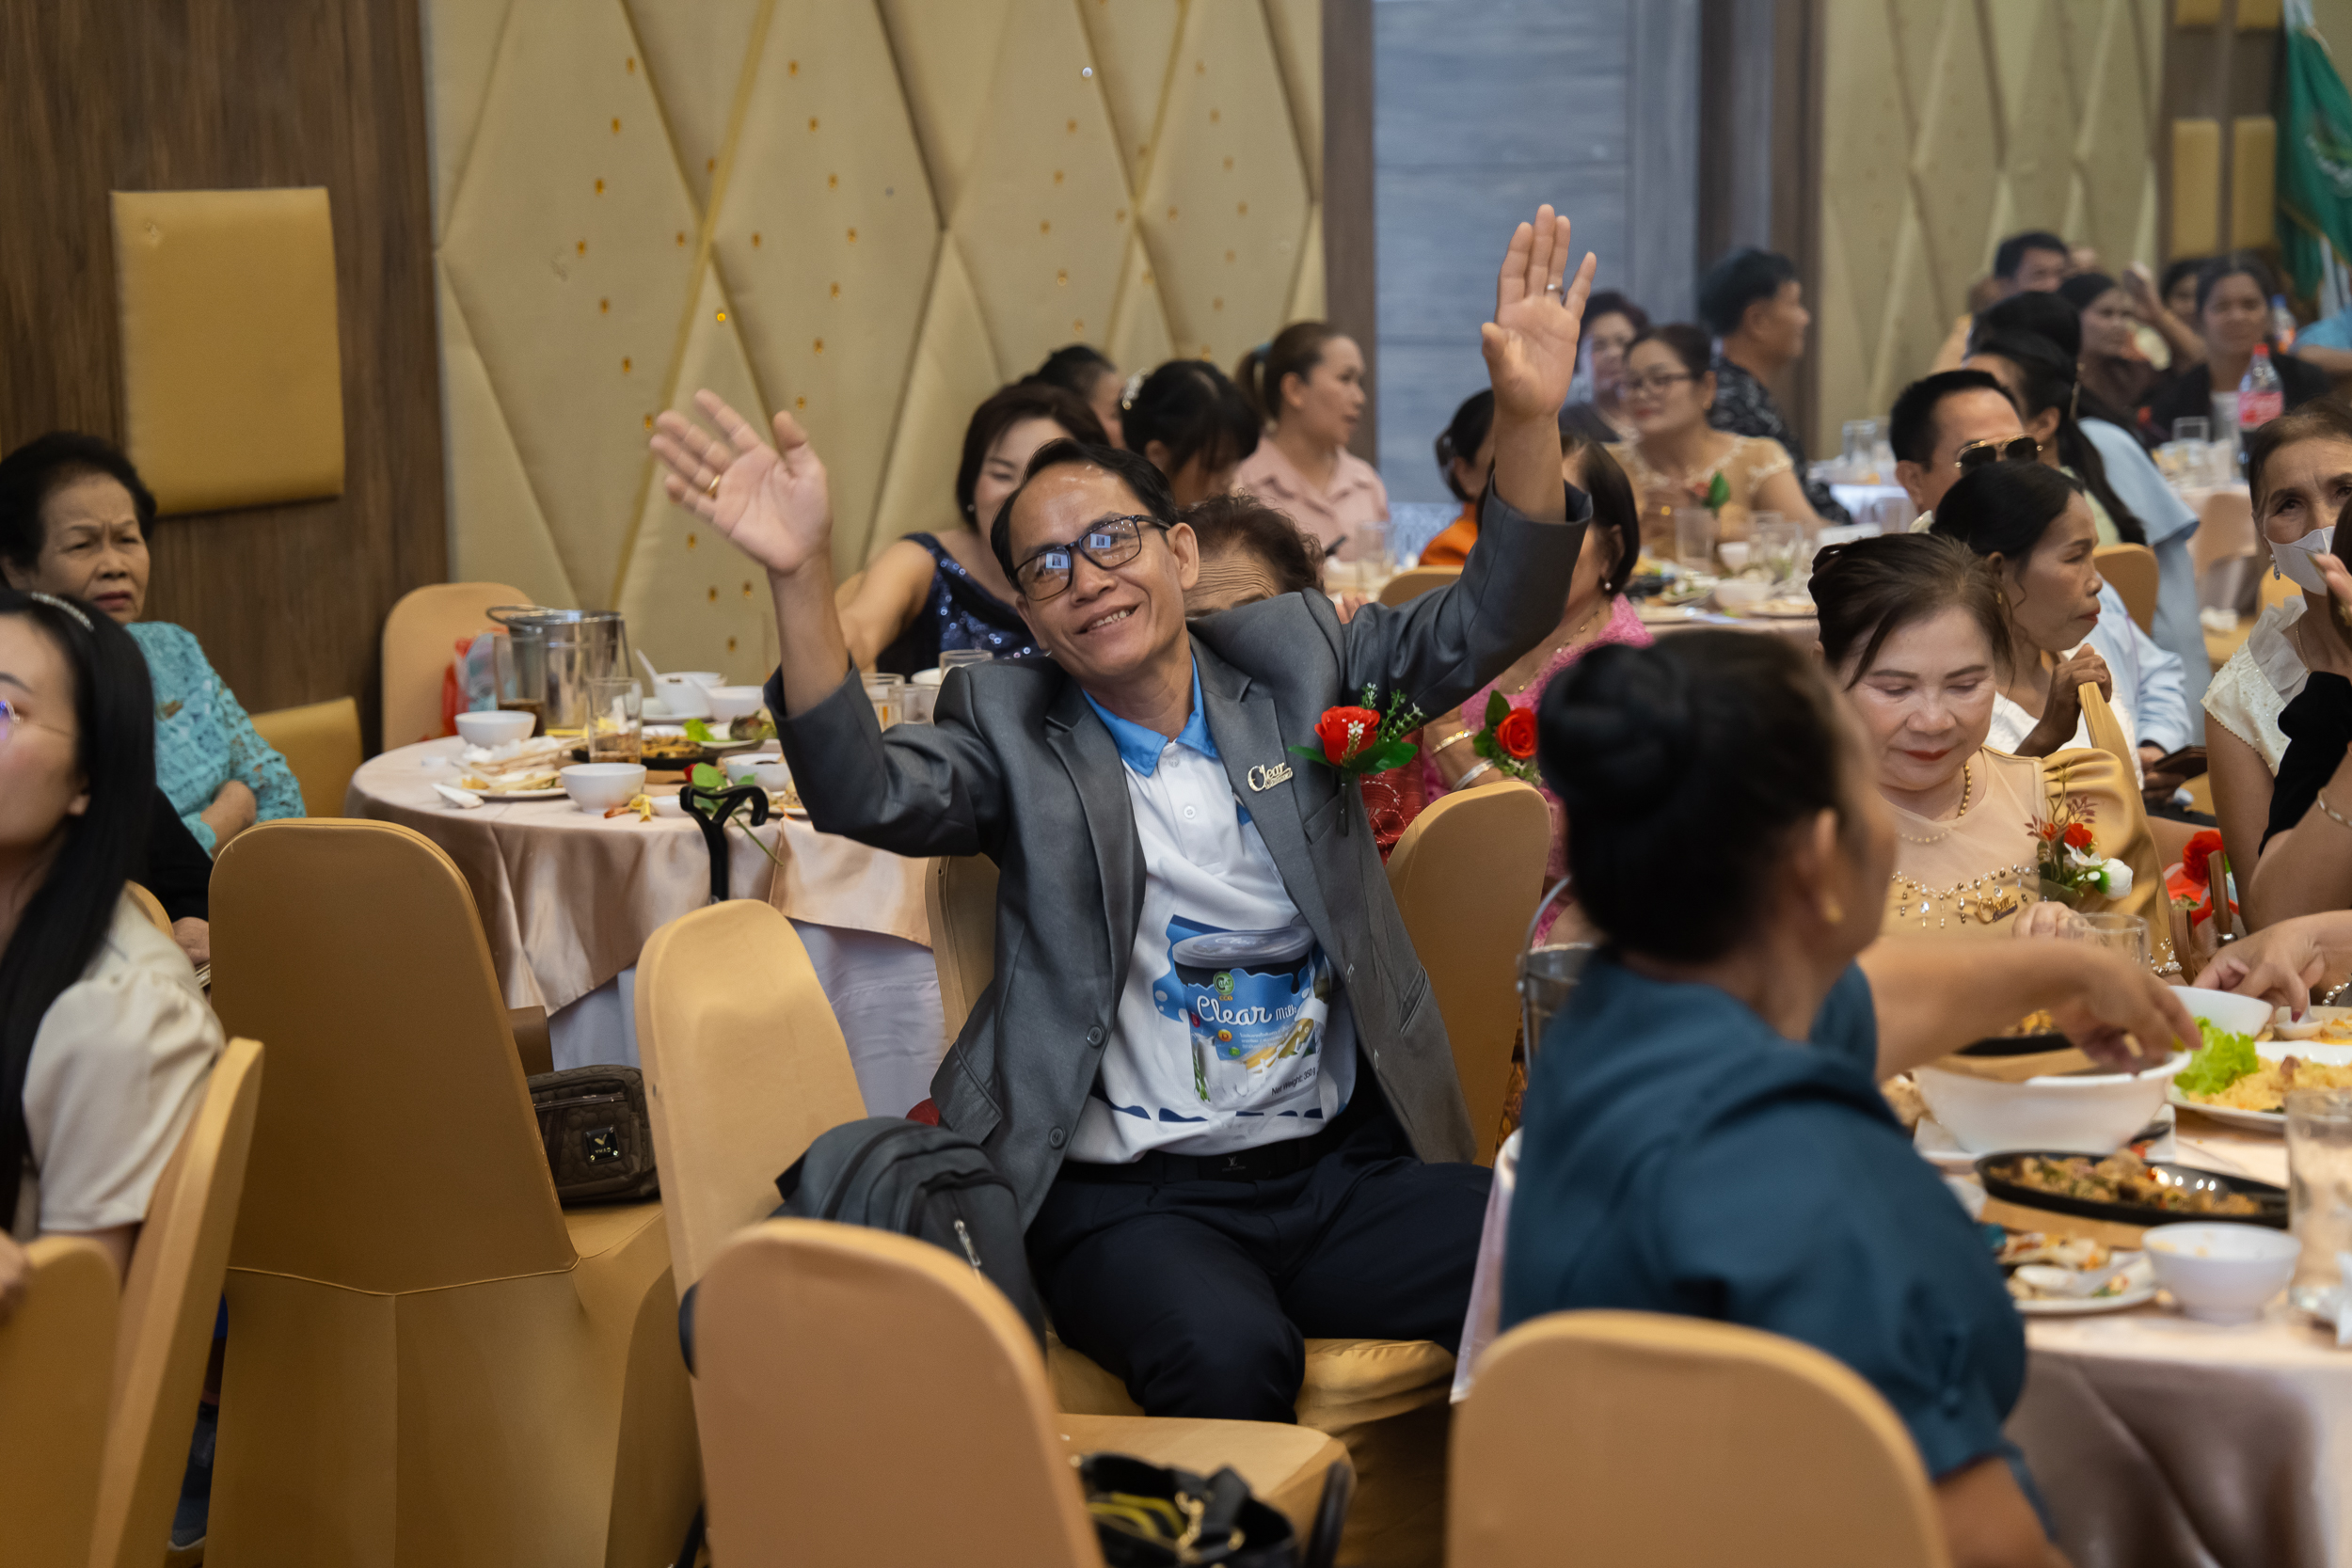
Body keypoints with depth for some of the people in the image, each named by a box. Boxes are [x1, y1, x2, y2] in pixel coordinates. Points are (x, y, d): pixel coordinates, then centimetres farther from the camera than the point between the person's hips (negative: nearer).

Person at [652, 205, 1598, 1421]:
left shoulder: (1290, 661, 13)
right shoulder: (1010, 727, 5)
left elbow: (1480, 629, 5)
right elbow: (862, 795, -13)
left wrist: (1528, 417, -9)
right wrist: (802, 578, -26)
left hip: (1344, 1168, 3)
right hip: (1130, 1195, -3)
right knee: (1230, 1358, -35)